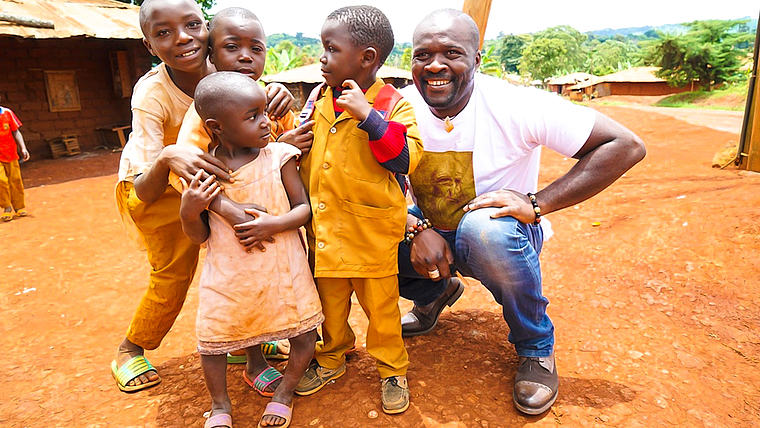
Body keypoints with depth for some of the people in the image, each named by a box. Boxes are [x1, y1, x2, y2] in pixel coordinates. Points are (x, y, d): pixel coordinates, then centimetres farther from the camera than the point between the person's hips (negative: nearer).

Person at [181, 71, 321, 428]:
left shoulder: (278, 156, -8)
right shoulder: (201, 170, -6)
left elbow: (304, 208, -4)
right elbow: (199, 237, 1)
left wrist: (275, 224, -22)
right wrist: (188, 213, -19)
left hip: (282, 268, 0)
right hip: (228, 274, 1)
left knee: (304, 335, 4)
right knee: (212, 341, 6)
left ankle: (283, 394, 34)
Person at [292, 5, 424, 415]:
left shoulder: (394, 106, -11)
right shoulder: (319, 101, 5)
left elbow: (405, 159, -25)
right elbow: (300, 152, 19)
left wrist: (368, 116, -29)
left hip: (371, 235, -5)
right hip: (324, 232, 5)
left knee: (381, 306, 12)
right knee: (330, 303, 21)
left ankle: (392, 370, 34)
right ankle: (331, 359, 44)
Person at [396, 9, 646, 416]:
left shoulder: (516, 106, -23)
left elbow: (626, 145, -22)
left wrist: (536, 204, -29)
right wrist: (417, 229, -25)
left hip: (503, 237, -4)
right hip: (431, 236, 4)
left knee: (486, 228, -38)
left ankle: (536, 345, -7)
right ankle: (436, 293, 16)